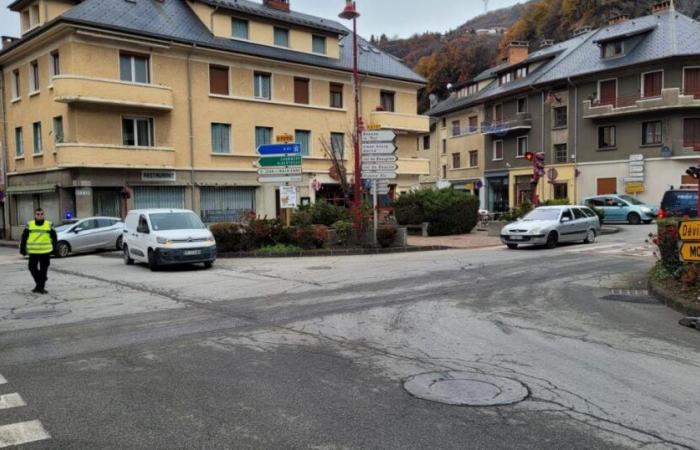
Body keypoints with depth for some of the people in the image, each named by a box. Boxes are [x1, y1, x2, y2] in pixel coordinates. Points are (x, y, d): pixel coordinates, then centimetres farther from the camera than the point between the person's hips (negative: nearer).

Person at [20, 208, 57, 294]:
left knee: (43, 270, 2)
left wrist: (54, 248, 4)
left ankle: (41, 287, 12)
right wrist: (22, 249, 4)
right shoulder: (29, 225, 3)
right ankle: (39, 284, 20)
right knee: (32, 268, 1)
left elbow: (54, 237, 9)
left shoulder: (49, 225, 4)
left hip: (45, 252, -1)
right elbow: (24, 238, 7)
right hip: (33, 252, 1)